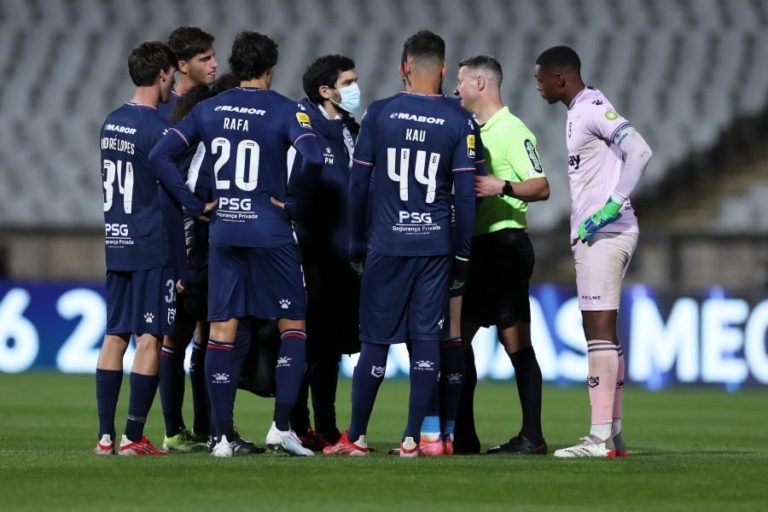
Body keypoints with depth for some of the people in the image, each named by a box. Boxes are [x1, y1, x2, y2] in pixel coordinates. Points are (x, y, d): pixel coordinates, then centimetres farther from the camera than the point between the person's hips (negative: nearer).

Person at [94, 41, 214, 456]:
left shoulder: (111, 123, 11)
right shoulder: (156, 128, -13)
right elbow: (174, 182, -14)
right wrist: (202, 208, -1)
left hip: (116, 245, 8)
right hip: (152, 248, -8)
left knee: (115, 335, 8)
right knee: (149, 338, -3)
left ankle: (106, 436, 7)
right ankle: (133, 438, -4)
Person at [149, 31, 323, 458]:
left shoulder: (209, 110, 6)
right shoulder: (284, 111, -7)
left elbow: (161, 155, 4)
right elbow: (313, 158, -23)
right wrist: (293, 202, -9)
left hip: (223, 231, 4)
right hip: (270, 232, -4)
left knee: (221, 331, 6)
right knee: (294, 326, 8)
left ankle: (222, 435, 4)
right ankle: (281, 427, -3)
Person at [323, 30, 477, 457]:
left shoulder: (379, 114, 0)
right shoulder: (459, 122, -1)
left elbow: (359, 184, 3)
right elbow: (465, 193, -2)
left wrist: (357, 242, 13)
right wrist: (462, 253, 6)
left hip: (386, 243, 0)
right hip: (436, 244, 0)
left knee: (376, 339, 5)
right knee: (426, 338, 4)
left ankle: (357, 438, 9)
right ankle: (412, 439, 4)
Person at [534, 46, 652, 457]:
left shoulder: (594, 110, -12)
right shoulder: (578, 113, 18)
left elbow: (639, 151, -24)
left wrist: (612, 205, -25)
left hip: (603, 234, -10)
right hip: (593, 236, 10)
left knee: (600, 330, -12)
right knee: (602, 333, 12)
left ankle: (602, 437, -14)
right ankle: (613, 434, 15)